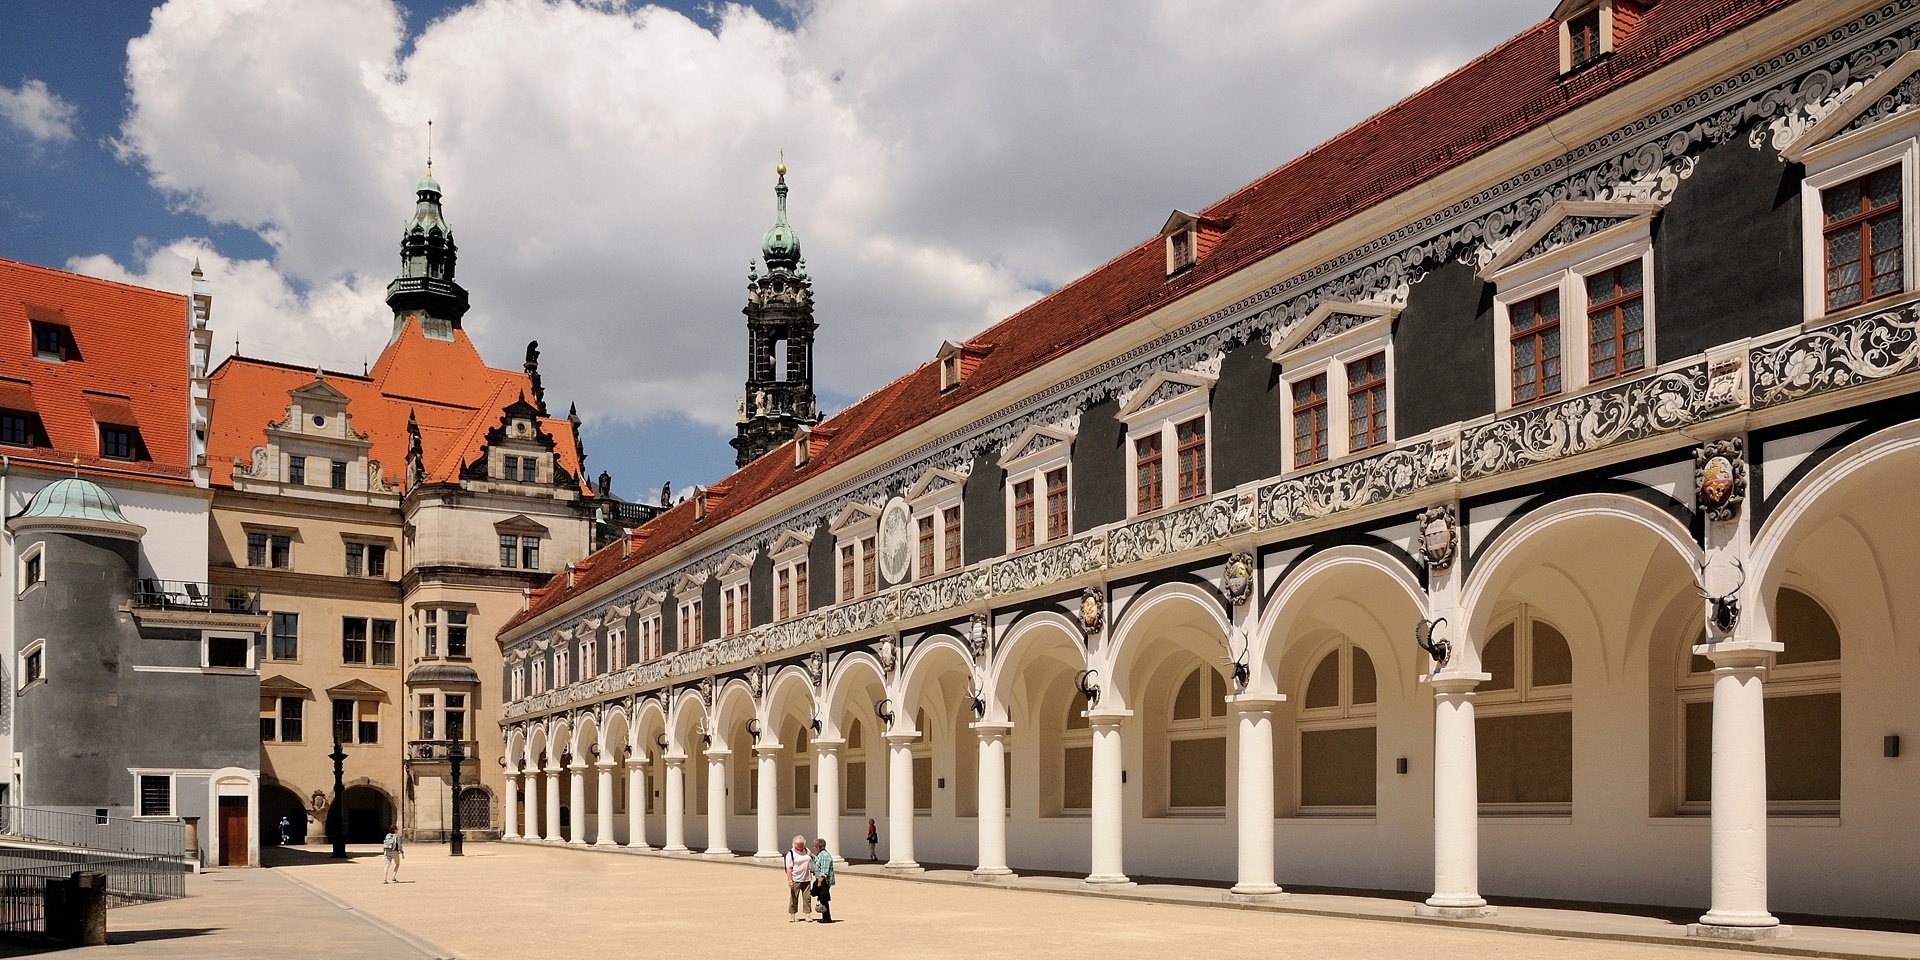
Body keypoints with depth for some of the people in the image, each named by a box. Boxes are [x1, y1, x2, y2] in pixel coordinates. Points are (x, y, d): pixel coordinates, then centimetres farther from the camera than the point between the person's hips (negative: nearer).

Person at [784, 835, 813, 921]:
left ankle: (807, 914, 7)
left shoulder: (806, 850, 10)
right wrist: (790, 880, -18)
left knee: (807, 897, 2)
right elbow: (789, 868, -10)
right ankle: (792, 915, 11)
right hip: (796, 880, -4)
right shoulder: (791, 853, -6)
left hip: (806, 879, 4)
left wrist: (811, 855, 2)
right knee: (794, 898, 2)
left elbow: (813, 859, 26)